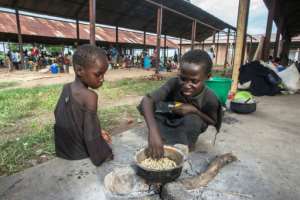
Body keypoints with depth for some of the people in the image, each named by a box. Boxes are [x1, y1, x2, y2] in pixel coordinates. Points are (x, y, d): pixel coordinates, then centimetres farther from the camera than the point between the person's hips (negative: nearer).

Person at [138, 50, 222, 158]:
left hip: (189, 129, -1)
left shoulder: (210, 99, -26)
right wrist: (153, 132, -53)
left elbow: (213, 123, -10)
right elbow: (147, 100, -38)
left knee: (191, 119, -34)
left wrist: (195, 111, -30)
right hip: (168, 124, 1)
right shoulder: (174, 83, -28)